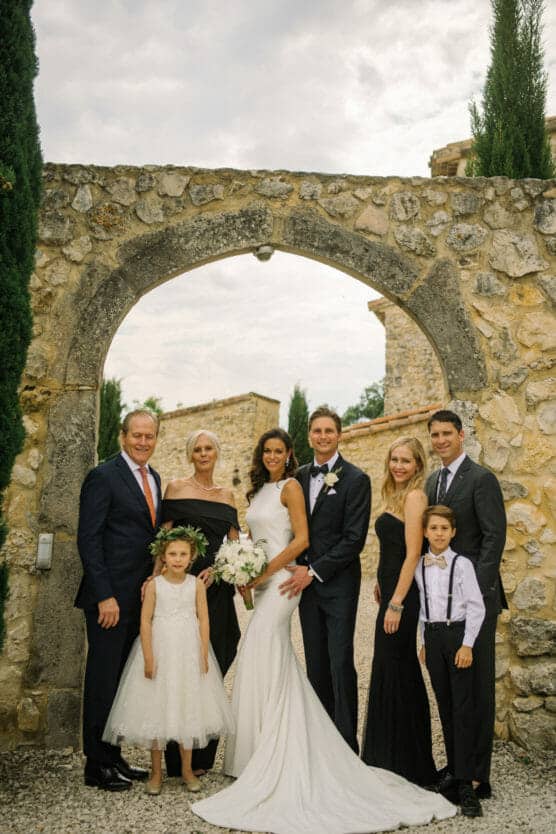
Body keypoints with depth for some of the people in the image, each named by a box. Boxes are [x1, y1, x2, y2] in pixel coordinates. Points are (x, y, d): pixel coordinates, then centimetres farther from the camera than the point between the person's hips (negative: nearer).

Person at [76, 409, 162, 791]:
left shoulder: (154, 478, 13)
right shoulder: (103, 476, -10)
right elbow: (88, 539, -14)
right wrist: (104, 596, -18)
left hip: (142, 597, 7)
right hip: (111, 597, -7)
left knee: (125, 679, 14)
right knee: (103, 680, 2)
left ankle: (114, 756, 26)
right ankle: (97, 765, 14)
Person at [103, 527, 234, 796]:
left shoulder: (197, 584, -1)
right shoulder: (154, 585, -4)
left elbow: (203, 620, -1)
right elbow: (145, 621, -6)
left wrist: (204, 655, -5)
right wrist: (148, 658, -11)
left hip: (189, 654, 1)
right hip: (160, 651, -1)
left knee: (188, 708, 9)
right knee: (156, 709, 4)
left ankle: (187, 769, 23)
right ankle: (156, 772, 18)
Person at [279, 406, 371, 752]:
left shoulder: (356, 479, -8)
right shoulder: (300, 476, 9)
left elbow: (354, 539, -13)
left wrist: (314, 571, -13)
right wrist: (298, 569, 0)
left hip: (339, 583, -5)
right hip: (305, 581, 5)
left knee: (340, 664, -3)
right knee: (316, 665, 10)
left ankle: (347, 745, 7)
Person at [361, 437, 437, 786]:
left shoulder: (414, 496, -14)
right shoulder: (397, 495, 14)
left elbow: (413, 554, -19)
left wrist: (396, 603, -20)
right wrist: (382, 585, 15)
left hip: (403, 593, -9)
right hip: (392, 590, 9)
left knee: (393, 670, 0)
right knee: (400, 672, 16)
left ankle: (403, 761, 14)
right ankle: (391, 756, 29)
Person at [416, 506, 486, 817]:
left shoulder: (462, 564, -8)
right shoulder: (421, 567, 7)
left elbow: (476, 607, -8)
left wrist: (467, 644, -13)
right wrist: (425, 642, 15)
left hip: (458, 633, -5)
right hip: (433, 636, 5)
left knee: (462, 708, -6)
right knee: (445, 706, 11)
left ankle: (465, 783, -5)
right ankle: (453, 768, 22)